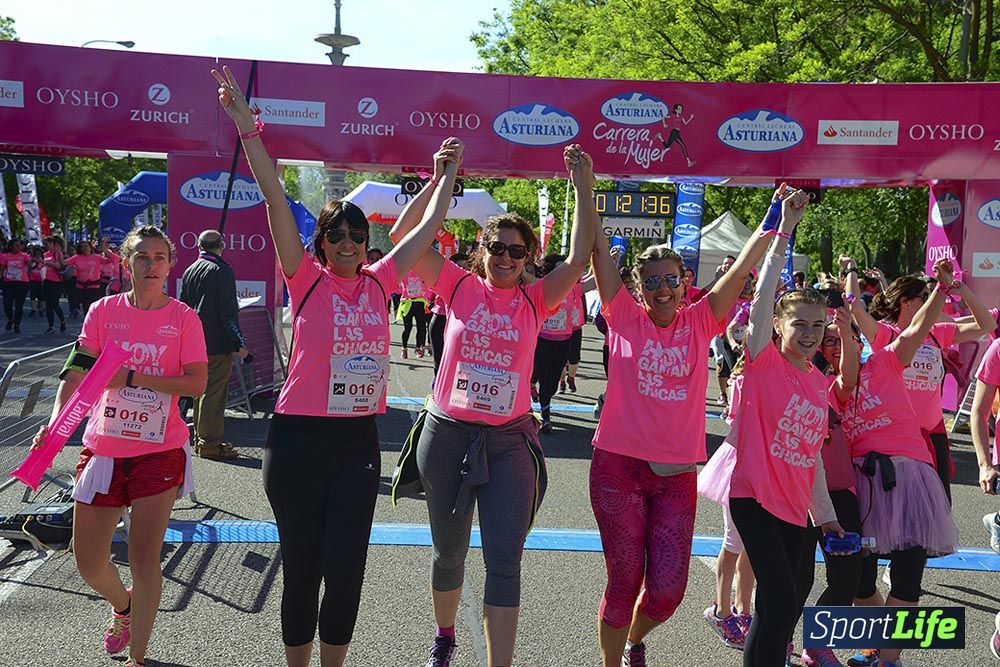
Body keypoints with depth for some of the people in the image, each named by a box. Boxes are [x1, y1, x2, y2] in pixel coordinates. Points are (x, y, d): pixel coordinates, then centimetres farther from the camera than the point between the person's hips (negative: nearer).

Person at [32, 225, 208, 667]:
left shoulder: (183, 318, -3)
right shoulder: (104, 311, 2)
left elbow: (197, 383, -11)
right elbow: (76, 372, -4)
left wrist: (133, 377, -17)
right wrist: (54, 423, -19)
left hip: (160, 451, -2)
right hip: (103, 450, 3)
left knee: (144, 558, -3)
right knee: (89, 564, 8)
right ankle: (123, 606, 42)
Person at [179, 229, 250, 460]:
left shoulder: (189, 271, 12)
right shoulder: (222, 271, -10)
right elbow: (228, 312, -15)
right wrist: (240, 343, -12)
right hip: (218, 344, -8)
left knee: (201, 391, 15)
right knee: (214, 393, -4)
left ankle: (200, 439, 23)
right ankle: (210, 444, -3)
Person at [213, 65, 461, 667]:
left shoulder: (378, 282, 5)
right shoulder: (306, 280, -3)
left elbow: (429, 225, 15)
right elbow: (275, 198, -10)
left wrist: (446, 174, 23)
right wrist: (246, 125, -15)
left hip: (359, 442, 3)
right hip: (299, 441, -2)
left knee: (346, 570, 4)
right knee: (302, 567, 8)